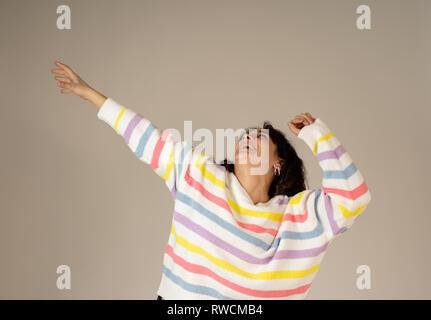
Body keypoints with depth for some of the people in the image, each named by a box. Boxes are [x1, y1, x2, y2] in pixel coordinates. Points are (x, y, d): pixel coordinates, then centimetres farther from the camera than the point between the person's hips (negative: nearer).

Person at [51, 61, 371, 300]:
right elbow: (144, 136, 5)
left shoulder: (302, 214, -4)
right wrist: (90, 93, 10)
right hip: (179, 293, 1)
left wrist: (318, 136, -12)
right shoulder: (198, 173, 0)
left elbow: (352, 199, -17)